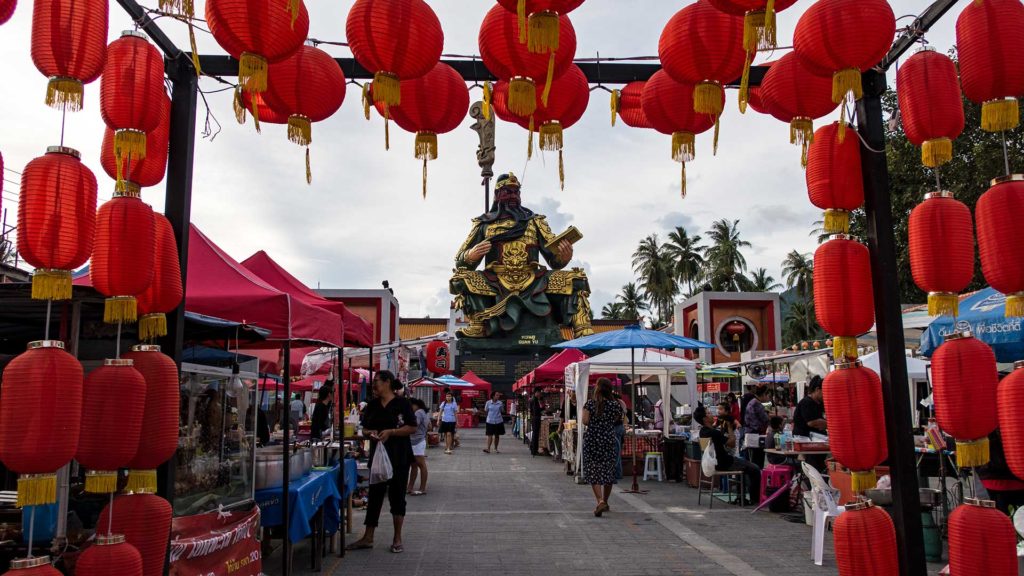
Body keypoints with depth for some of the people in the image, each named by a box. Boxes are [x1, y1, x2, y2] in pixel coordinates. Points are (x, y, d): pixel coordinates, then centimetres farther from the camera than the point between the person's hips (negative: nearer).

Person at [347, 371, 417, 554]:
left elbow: (413, 428, -10)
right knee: (374, 494, 8)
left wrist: (391, 432, -20)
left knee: (397, 495, 4)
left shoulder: (402, 404, -7)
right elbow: (364, 428, 14)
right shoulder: (372, 405, 8)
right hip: (377, 455, 5)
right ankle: (367, 537, 15)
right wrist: (370, 433, -8)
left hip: (399, 457, -4)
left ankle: (397, 538, 14)